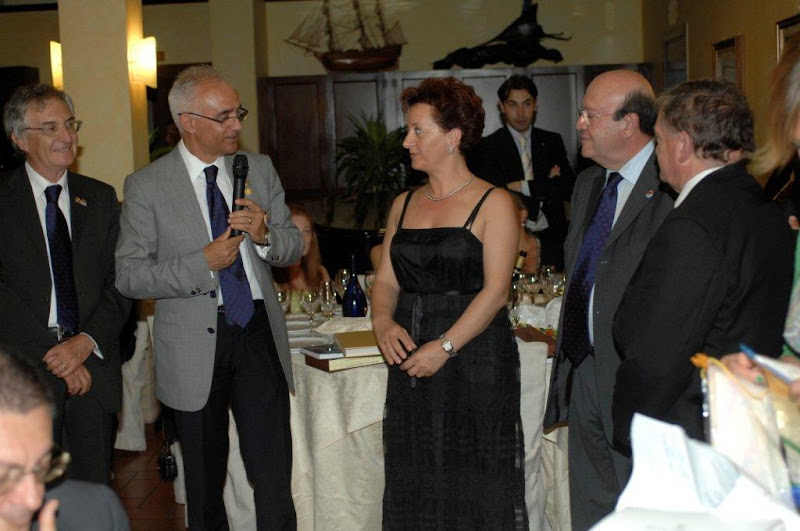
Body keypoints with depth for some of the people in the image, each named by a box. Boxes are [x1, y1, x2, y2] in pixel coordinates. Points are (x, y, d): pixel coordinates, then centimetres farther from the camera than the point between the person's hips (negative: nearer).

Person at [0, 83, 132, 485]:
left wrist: (86, 342, -9)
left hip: (94, 366, 3)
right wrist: (53, 354, -12)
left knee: (96, 493, 5)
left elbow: (120, 282, 7)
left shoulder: (100, 198, 12)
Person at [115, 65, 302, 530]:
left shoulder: (260, 169, 7)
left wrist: (265, 235, -12)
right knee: (205, 486, 13)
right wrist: (202, 264, -19)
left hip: (260, 335, 2)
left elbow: (295, 247, 10)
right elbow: (129, 276, -7)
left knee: (275, 481, -2)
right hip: (194, 347, -2)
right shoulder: (146, 186, -5)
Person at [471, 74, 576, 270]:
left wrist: (526, 187, -10)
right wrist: (546, 190, -5)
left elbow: (570, 188, 1)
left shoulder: (552, 142, 11)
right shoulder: (488, 147, 0)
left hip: (551, 239, 3)